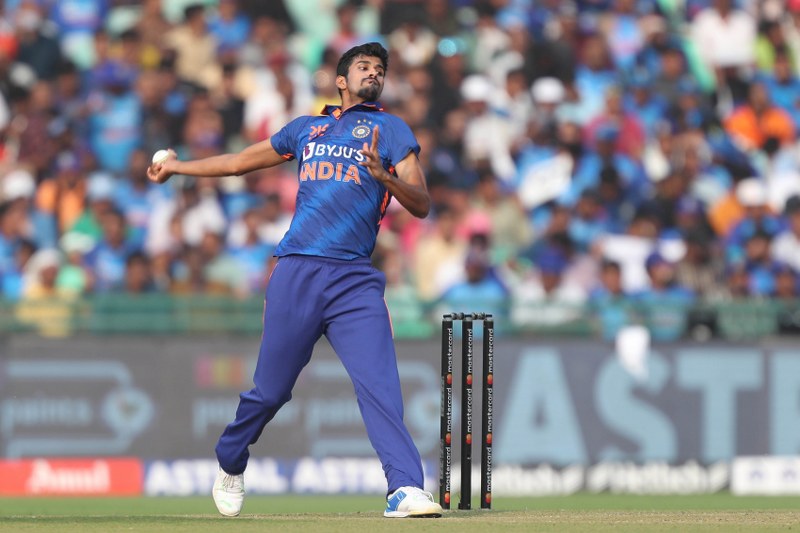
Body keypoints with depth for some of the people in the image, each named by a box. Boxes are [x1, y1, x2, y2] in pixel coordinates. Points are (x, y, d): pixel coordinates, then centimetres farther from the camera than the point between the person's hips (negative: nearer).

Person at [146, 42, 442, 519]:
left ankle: (406, 489, -26)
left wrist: (384, 176, -17)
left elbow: (422, 206, 3)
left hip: (355, 282, -2)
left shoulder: (391, 130, 13)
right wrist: (178, 167, 45)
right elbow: (240, 162, 35)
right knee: (271, 389, 6)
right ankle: (230, 465, 30)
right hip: (297, 274, 2)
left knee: (379, 384, -17)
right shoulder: (305, 129, 21)